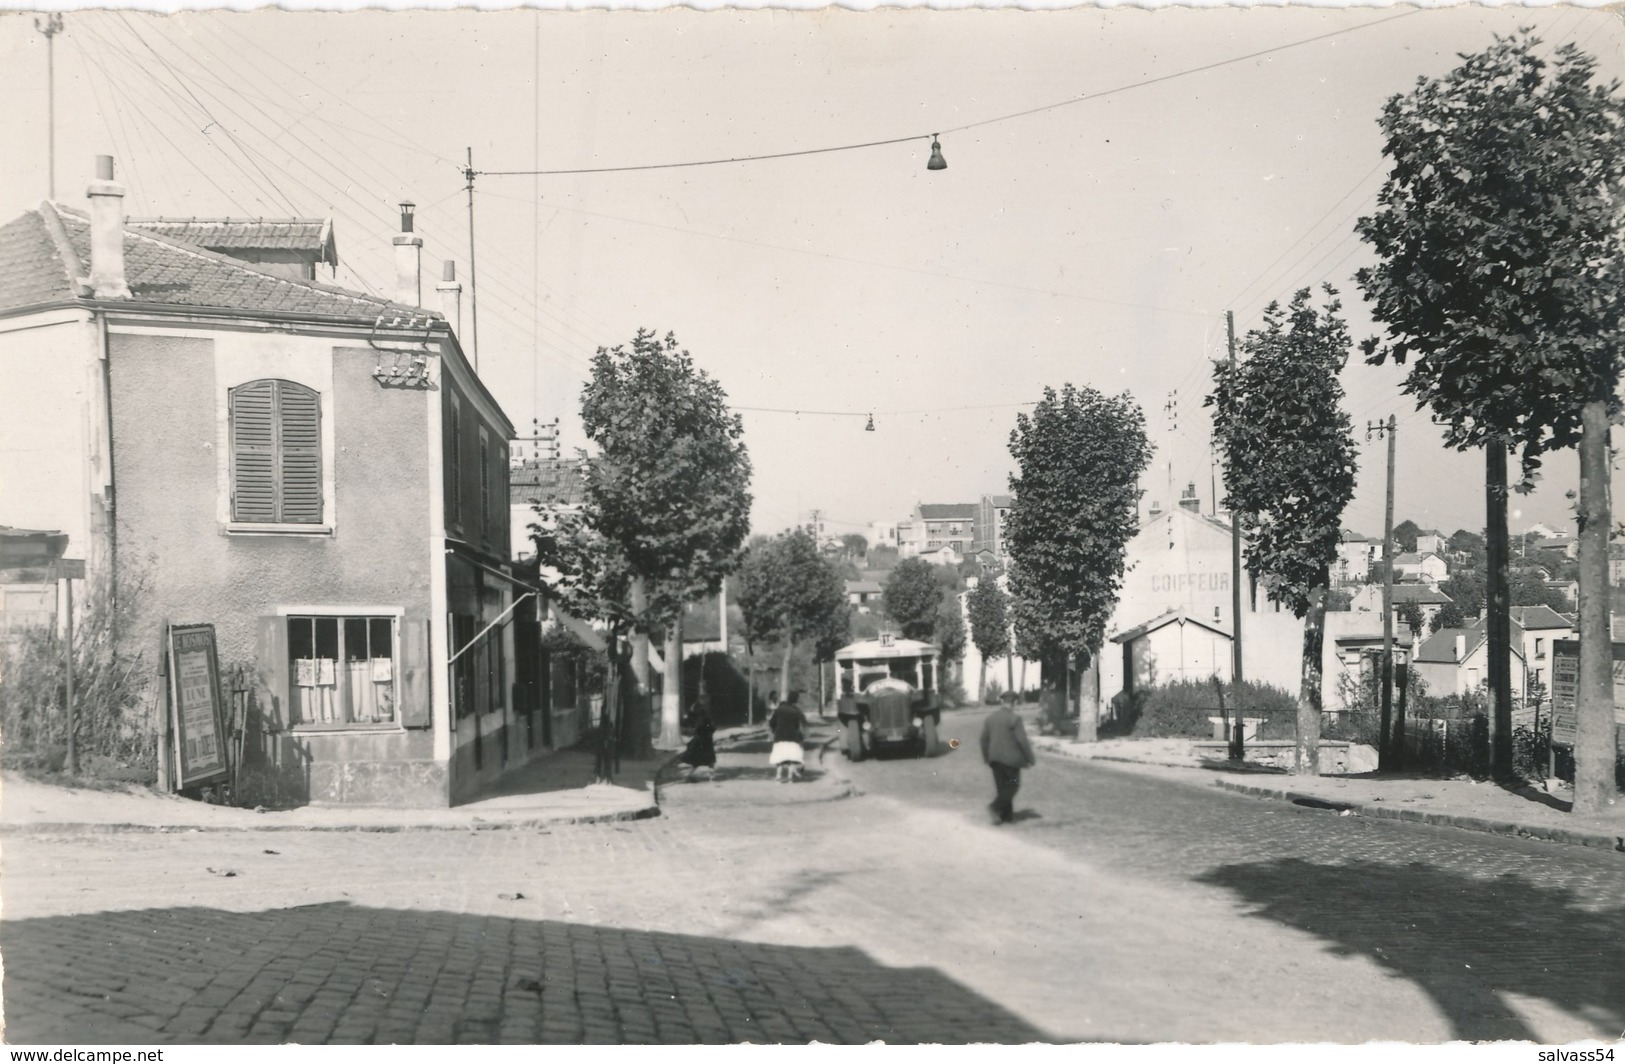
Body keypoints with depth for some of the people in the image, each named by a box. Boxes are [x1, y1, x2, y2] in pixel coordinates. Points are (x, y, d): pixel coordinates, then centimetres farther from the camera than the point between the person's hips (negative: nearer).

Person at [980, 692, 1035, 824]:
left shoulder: (990, 717, 6)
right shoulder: (1014, 719, -13)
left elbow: (984, 738, 9)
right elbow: (1022, 741, -14)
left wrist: (987, 758, 19)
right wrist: (1029, 759, -5)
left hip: (995, 758, 6)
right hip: (1010, 758, -6)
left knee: (1002, 787, 12)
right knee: (1013, 785, 5)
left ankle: (1006, 816, 13)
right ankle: (996, 805, -12)